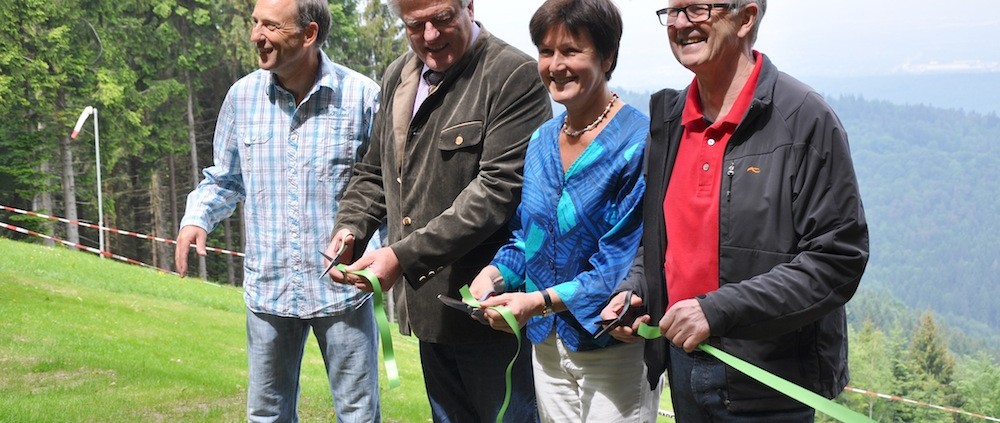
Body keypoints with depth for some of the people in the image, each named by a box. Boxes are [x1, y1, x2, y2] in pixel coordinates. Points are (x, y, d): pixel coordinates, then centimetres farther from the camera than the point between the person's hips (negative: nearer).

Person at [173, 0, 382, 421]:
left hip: (342, 287, -3)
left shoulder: (361, 96, -8)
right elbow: (224, 179, 14)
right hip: (268, 288, 3)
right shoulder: (242, 96, 1)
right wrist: (197, 217, -5)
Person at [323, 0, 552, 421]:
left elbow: (498, 188, -22)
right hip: (428, 307, 7)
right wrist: (350, 226, -1)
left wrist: (404, 256, -25)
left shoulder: (514, 76, -13)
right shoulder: (397, 77, 11)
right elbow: (373, 172, 20)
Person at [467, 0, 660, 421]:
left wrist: (542, 301, -25)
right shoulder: (542, 141, 7)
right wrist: (496, 272, -6)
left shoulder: (639, 143, -16)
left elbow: (625, 264, -19)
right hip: (548, 342, 7)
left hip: (614, 348, -6)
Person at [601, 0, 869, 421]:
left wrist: (718, 310, -22)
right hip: (682, 365, 6)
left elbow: (837, 260, -17)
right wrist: (633, 290, 1)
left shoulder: (805, 118, -12)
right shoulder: (667, 117, 8)